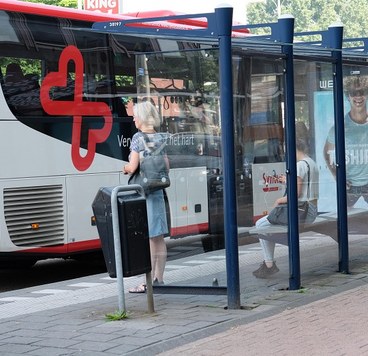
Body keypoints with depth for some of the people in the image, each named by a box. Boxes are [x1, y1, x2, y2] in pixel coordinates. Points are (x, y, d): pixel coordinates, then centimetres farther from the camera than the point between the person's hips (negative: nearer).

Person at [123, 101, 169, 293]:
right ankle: (159, 279, 18)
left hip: (141, 191, -6)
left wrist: (125, 169, 5)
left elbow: (133, 167, -16)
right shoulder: (160, 138, 8)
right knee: (159, 238, 11)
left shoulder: (138, 138, -10)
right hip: (157, 191, 6)